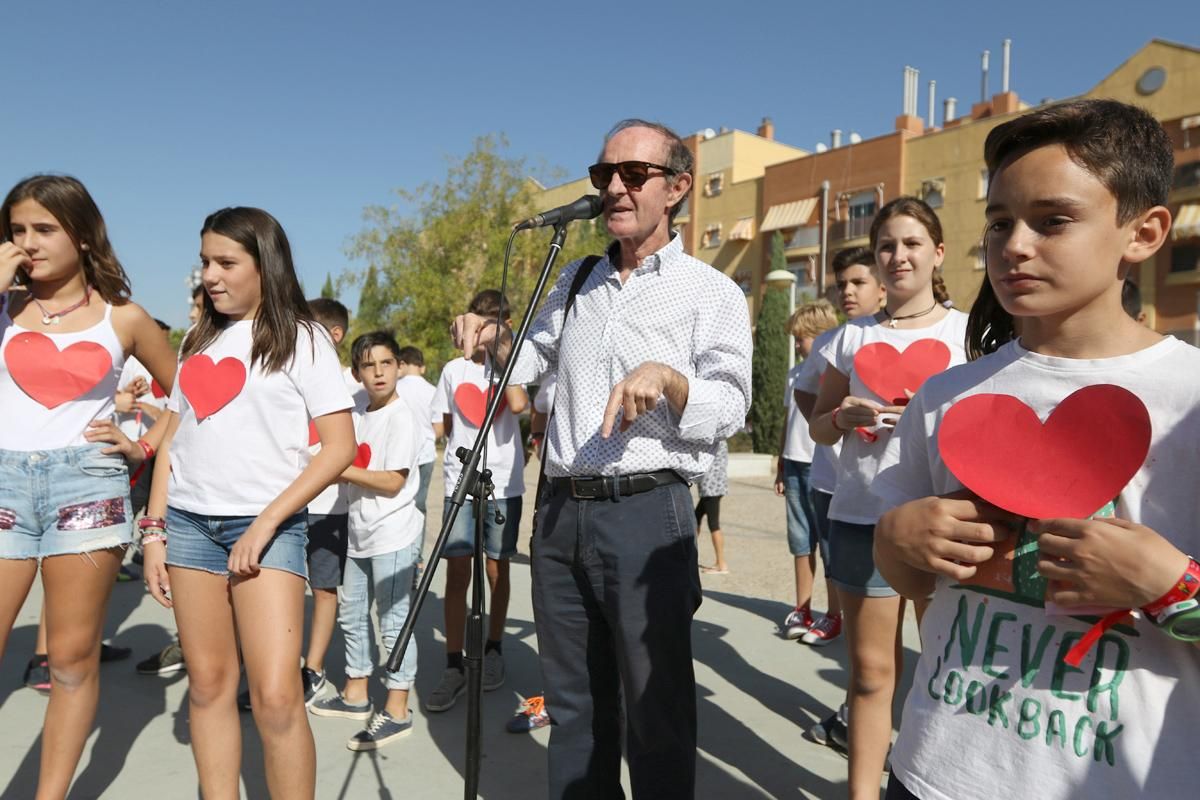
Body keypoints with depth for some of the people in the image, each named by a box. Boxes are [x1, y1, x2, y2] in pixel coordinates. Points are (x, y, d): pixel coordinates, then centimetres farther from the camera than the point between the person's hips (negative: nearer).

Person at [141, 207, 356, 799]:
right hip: (189, 523, 5)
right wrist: (155, 529, 7)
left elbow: (340, 446, -8)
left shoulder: (301, 337, -1)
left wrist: (266, 523, -13)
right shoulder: (198, 340, 15)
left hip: (267, 525, -5)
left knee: (276, 696, -10)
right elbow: (173, 439, 16)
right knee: (209, 683, 9)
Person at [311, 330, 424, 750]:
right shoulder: (358, 417, 12)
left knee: (393, 618, -2)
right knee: (350, 613, 18)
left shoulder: (402, 417, -12)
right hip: (360, 534, 9)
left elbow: (392, 481, -18)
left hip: (394, 534, -9)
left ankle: (397, 710, 8)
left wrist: (341, 469, -17)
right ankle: (355, 693, 35)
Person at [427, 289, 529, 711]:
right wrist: (460, 454, 4)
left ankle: (494, 650, 27)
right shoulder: (454, 370, 9)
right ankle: (454, 667, 4)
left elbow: (517, 404, -19)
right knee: (457, 573, -2)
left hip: (503, 484, -1)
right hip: (460, 483, 1)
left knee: (497, 570, 8)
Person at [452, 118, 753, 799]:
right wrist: (498, 337, 5)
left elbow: (730, 410, -8)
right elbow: (532, 363, 24)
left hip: (647, 514, -5)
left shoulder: (713, 293, 0)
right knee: (573, 701, 17)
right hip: (562, 511, 5)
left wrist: (667, 378, -25)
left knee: (655, 705, 5)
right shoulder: (577, 281, 16)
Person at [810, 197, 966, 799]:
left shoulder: (968, 331, 4)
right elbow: (818, 427, 13)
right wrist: (843, 417, -8)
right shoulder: (852, 337, 9)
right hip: (862, 517, 2)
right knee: (871, 671, 10)